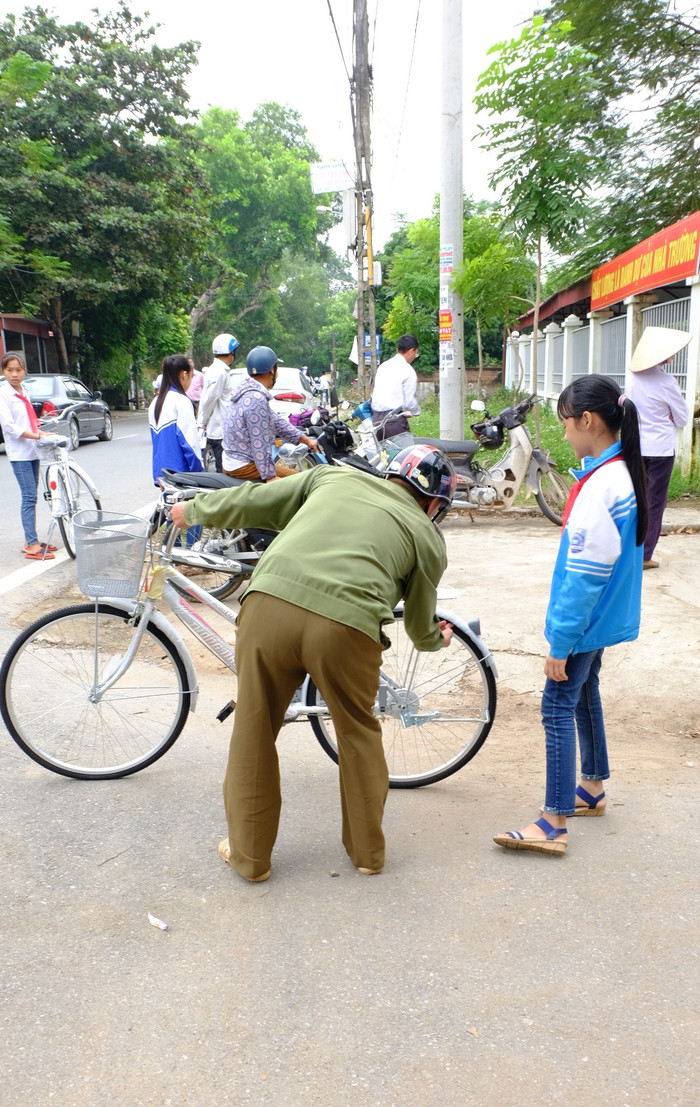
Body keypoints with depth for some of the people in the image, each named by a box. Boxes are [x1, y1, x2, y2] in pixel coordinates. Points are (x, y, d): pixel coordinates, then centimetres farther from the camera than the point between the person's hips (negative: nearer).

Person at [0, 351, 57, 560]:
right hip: (19, 453, -8)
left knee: (31, 496, 10)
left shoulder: (23, 393, 14)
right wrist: (37, 436, -23)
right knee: (29, 497, -12)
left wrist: (42, 433, 4)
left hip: (32, 451, 8)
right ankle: (32, 546, -11)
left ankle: (31, 540, 17)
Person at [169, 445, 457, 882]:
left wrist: (194, 510, 40)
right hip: (346, 624, -1)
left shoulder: (334, 476, 24)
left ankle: (249, 854, 33)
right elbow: (420, 625, 26)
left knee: (254, 733, 18)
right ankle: (368, 851, 38)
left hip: (270, 604, 2)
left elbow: (253, 501, 24)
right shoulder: (428, 537, 19)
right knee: (359, 735, 23)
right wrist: (437, 638, 50)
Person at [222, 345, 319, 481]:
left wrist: (306, 440, 18)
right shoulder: (257, 399, -22)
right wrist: (270, 477, -20)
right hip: (243, 467, -11)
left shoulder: (247, 392, 10)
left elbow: (277, 421, 15)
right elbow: (260, 445, -24)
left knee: (286, 469, 26)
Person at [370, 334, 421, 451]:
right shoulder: (408, 371, -6)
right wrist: (417, 411, 12)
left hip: (376, 418, 8)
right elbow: (409, 402, -9)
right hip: (395, 420, -8)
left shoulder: (383, 366, 16)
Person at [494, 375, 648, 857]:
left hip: (586, 619, -9)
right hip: (606, 615, 9)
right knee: (585, 693, 21)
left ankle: (554, 825, 1)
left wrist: (560, 643, -20)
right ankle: (593, 788, 37)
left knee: (558, 705, -4)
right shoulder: (625, 471, 4)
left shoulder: (598, 486, -26)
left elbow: (584, 574, -26)